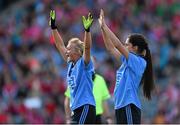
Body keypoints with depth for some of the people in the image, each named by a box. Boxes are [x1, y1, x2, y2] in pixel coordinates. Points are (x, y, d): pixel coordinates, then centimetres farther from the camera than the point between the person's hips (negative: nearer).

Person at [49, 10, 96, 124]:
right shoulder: (71, 64, 13)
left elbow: (87, 48, -24)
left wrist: (87, 30, -37)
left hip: (86, 107, -9)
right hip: (76, 109, 9)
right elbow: (60, 45, 18)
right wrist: (53, 26, 17)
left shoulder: (84, 64, -7)